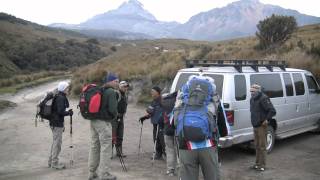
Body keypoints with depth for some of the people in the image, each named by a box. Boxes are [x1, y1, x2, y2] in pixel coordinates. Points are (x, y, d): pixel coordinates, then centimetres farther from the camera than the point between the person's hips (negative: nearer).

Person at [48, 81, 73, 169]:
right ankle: (55, 163, 7)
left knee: (55, 142, 18)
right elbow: (61, 111, -21)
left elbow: (66, 106, 20)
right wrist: (69, 113, -10)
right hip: (57, 123, -10)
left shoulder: (60, 97, 14)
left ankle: (51, 161, 28)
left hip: (54, 122, 10)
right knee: (57, 142, -2)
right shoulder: (61, 98, -17)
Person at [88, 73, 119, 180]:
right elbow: (112, 109, -20)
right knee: (105, 148, -2)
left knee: (94, 146, 14)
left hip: (93, 121, 8)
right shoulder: (111, 92, -12)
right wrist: (115, 116, -1)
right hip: (104, 122, -8)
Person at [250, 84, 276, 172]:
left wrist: (266, 119, -17)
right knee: (257, 146, 16)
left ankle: (262, 165, 6)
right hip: (255, 126, 9)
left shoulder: (263, 98, -18)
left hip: (261, 126, -9)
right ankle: (257, 163, 25)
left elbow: (272, 111, -22)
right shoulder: (252, 99, 11)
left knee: (262, 146, -1)